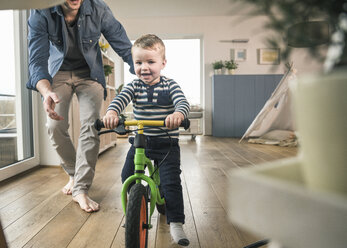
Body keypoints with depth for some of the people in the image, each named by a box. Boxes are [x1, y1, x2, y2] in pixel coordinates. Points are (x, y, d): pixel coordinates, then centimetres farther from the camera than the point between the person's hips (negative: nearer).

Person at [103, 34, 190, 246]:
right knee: (127, 177, 2)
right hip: (139, 141, 3)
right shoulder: (134, 86, 1)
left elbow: (183, 103, -20)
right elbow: (120, 99, -15)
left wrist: (178, 114, -44)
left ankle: (176, 224, 7)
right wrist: (111, 112, -39)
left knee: (171, 183, -9)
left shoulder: (170, 86, -5)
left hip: (167, 144, -3)